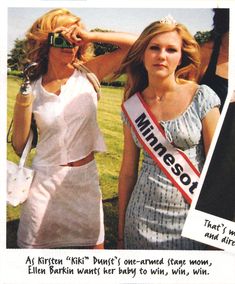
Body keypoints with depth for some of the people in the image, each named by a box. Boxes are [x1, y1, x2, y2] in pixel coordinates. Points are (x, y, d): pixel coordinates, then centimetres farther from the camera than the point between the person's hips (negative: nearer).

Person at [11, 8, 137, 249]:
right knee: (35, 244, 16)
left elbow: (137, 44, -9)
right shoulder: (32, 88, -3)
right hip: (44, 181, 0)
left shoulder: (89, 73, -4)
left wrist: (91, 36, -16)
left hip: (85, 179, 0)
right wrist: (22, 105, -16)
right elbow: (19, 147, -2)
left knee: (94, 243, 15)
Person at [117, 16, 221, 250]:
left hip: (189, 216, -2)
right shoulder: (133, 106, 0)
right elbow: (128, 171, 5)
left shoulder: (202, 97, -9)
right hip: (142, 218, 3)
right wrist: (121, 230, 9)